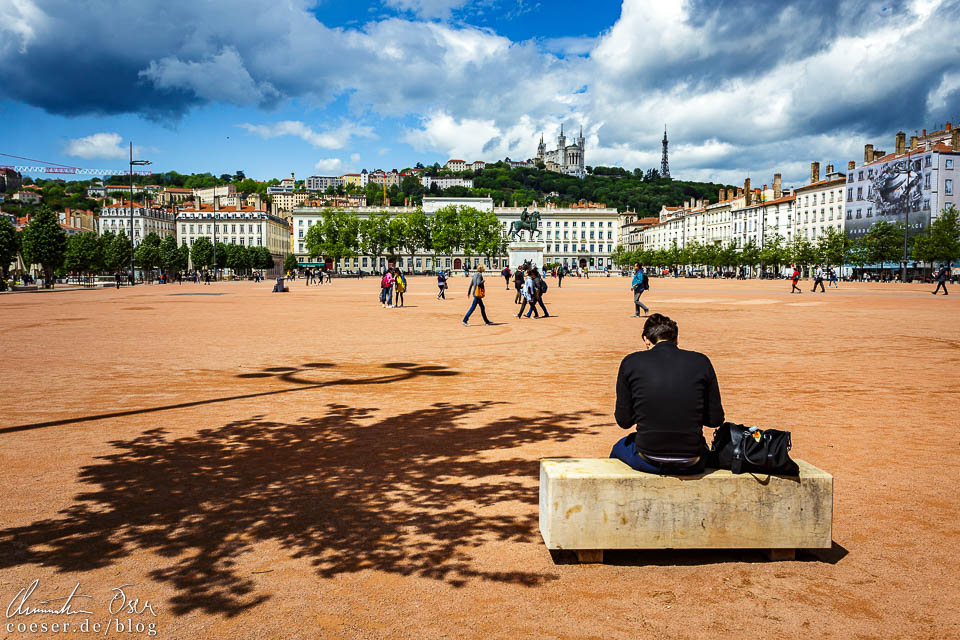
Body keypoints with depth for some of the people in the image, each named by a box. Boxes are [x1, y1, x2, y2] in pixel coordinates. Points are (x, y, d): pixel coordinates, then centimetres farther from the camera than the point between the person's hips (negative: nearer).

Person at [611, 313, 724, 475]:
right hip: (691, 466, 1)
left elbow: (624, 421, 0)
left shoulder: (631, 362, -4)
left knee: (619, 447, 35)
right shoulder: (701, 362, -1)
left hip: (647, 462, -1)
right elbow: (715, 419, 2)